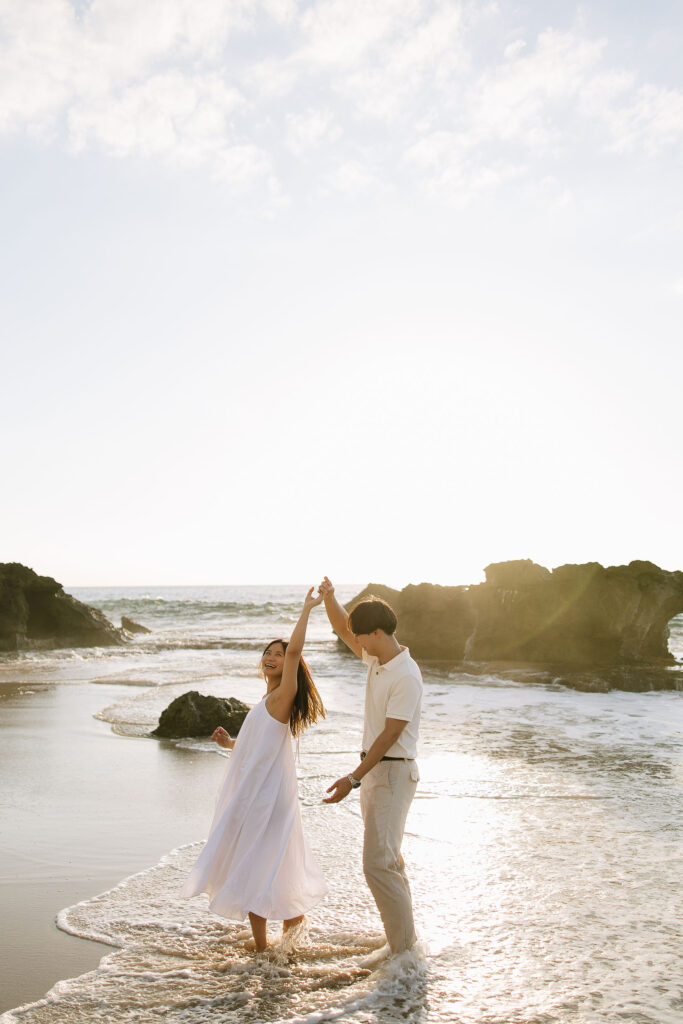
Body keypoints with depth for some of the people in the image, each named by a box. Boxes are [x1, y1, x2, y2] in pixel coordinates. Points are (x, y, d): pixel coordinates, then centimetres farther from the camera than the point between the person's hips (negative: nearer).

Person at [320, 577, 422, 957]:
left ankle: (404, 948, -4)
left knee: (378, 862, -13)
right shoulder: (376, 659, 5)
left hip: (394, 772, -10)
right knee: (388, 858, 17)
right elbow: (343, 629, 16)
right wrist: (329, 597, -3)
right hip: (374, 769, 10)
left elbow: (389, 734, -23)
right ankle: (404, 936, 29)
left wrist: (353, 778, -23)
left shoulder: (406, 676, -22)